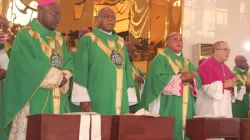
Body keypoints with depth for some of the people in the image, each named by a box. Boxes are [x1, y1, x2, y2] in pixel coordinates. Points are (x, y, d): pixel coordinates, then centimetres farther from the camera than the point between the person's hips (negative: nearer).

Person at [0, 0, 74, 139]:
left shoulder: (59, 38, 17)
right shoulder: (25, 35, -6)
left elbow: (68, 61, 10)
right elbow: (27, 66, -17)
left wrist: (64, 76, -12)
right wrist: (57, 76, -11)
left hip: (57, 101, 7)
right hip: (34, 101, -6)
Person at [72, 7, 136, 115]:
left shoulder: (121, 42, 16)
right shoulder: (88, 40, 0)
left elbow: (127, 69, 16)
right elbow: (81, 69, -6)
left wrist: (129, 97, 8)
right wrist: (83, 98, -14)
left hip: (119, 101, 5)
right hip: (97, 101, -5)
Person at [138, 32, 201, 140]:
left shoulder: (186, 62, 20)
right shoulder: (161, 58, 0)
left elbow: (198, 82, 13)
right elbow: (158, 79, -16)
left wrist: (191, 79, -10)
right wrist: (181, 77, -18)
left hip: (185, 107, 7)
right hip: (167, 106, -6)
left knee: (183, 130, 5)